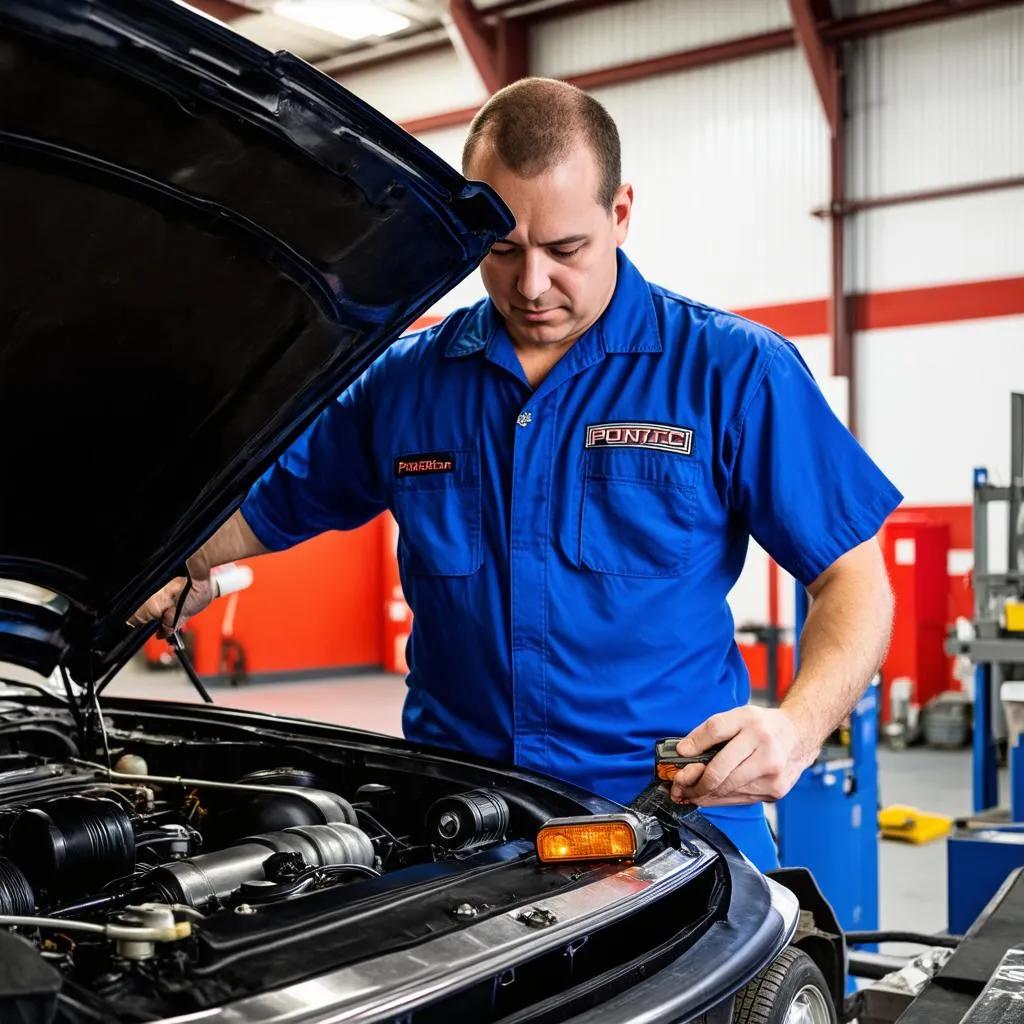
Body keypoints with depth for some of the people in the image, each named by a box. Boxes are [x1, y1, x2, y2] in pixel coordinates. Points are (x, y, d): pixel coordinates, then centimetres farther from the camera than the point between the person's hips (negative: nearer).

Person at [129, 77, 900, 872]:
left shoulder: (732, 371, -1)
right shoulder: (406, 381, 9)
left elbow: (853, 578, -1)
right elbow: (268, 506, 19)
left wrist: (798, 727, -19)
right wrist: (174, 562, -2)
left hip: (677, 816, -2)